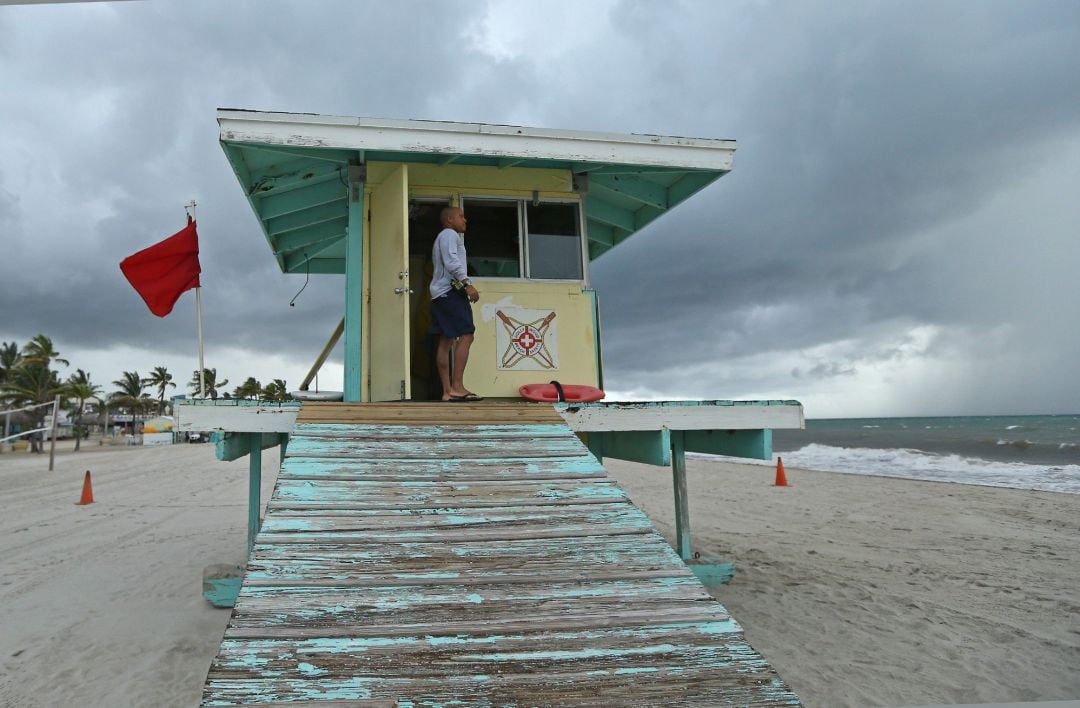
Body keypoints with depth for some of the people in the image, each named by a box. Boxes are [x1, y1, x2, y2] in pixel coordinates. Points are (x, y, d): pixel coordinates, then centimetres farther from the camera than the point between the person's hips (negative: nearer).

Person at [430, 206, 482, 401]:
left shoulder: (442, 238, 30)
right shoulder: (449, 234, -2)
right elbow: (452, 262, -16)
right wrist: (467, 284, -22)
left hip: (439, 293, 11)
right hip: (451, 290, -11)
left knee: (445, 341, 3)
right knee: (466, 335, -17)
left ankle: (447, 390, 0)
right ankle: (457, 386, -24)